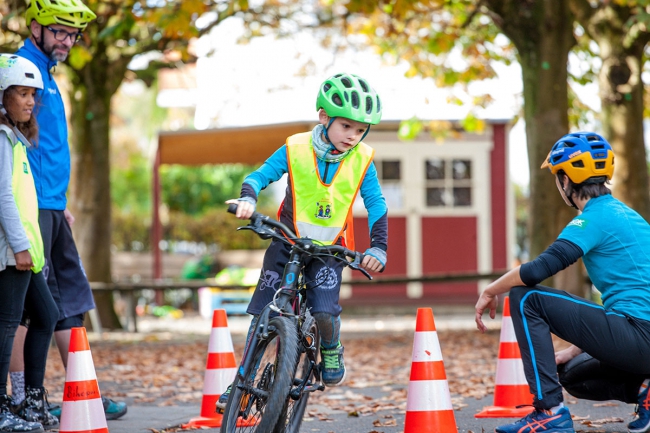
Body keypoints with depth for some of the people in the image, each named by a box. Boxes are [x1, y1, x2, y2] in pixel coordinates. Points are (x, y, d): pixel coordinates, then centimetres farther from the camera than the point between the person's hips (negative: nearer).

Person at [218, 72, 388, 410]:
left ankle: (331, 350, 14)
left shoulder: (362, 160, -9)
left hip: (330, 247, -1)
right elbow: (260, 176, -8)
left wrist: (378, 248, -19)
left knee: (324, 311, -20)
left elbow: (376, 205, -7)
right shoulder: (295, 149, -12)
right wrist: (247, 199, -29)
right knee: (262, 312, -3)